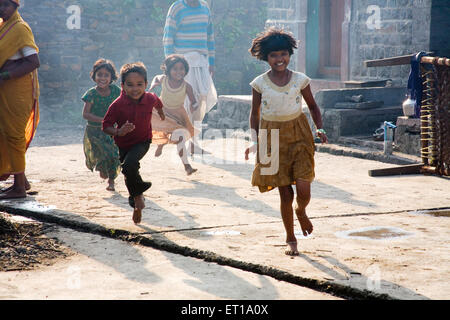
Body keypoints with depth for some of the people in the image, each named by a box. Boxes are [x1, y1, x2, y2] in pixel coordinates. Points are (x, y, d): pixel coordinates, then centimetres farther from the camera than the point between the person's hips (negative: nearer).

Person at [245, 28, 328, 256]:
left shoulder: (300, 80, -1)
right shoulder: (260, 83, -3)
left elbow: (312, 106, 13)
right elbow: (255, 114, 7)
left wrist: (320, 129, 0)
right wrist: (255, 142, -1)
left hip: (299, 136, 1)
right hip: (273, 139, 0)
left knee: (303, 191, -10)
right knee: (285, 194, -1)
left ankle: (301, 212, 28)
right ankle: (290, 239, 19)